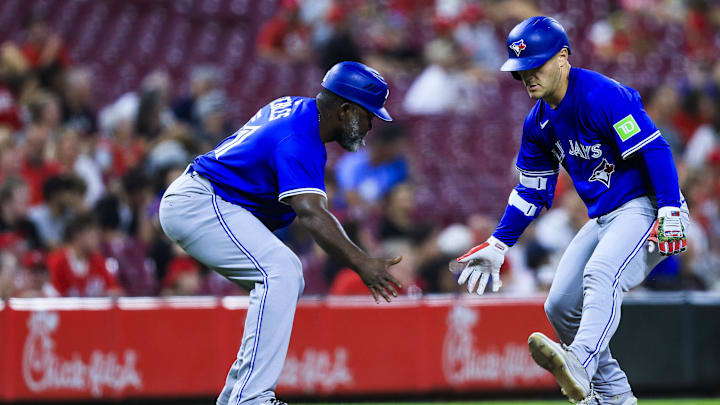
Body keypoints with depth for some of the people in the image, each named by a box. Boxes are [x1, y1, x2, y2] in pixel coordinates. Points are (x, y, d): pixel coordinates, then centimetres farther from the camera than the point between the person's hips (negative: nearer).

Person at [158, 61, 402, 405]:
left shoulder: (292, 107, 11)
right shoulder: (298, 141, -22)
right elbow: (309, 213, -36)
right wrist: (360, 263, -45)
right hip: (198, 205, -11)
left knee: (286, 279, 13)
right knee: (279, 273, -24)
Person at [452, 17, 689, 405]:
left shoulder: (603, 96, -17)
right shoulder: (538, 123, 9)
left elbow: (655, 151, -21)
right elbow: (531, 192, 17)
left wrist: (671, 213, -28)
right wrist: (497, 246, 10)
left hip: (644, 207, -9)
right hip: (602, 218, 9)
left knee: (600, 275, -34)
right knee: (561, 306, 4)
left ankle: (579, 364, -57)